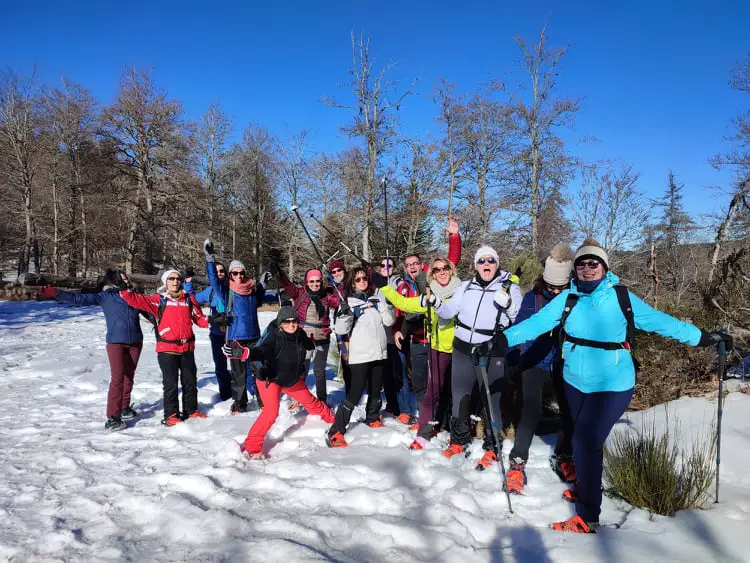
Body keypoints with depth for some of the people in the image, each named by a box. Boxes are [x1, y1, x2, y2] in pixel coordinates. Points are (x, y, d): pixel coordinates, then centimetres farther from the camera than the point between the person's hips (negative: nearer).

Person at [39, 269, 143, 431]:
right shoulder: (105, 296, 2)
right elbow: (79, 299, -5)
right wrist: (56, 293, -15)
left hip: (135, 342, 4)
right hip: (116, 342, -4)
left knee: (129, 376, 10)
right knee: (117, 377, -13)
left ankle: (125, 408, 25)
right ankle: (113, 417, -12)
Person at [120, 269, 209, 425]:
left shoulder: (188, 298, 8)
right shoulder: (158, 300, -1)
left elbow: (199, 317, 10)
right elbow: (137, 300, -10)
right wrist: (123, 289, -22)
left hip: (187, 347, 4)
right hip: (167, 348, -4)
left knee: (190, 380, 13)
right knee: (170, 383, 0)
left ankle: (191, 410, 27)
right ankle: (171, 414, 12)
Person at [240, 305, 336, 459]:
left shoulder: (300, 335, -13)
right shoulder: (274, 338, -31)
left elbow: (310, 346, 14)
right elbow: (261, 352, -52)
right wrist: (242, 352, -66)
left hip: (292, 380, 6)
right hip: (270, 379, -6)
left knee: (309, 400, 22)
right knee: (271, 412, -23)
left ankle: (331, 419, 49)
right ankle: (252, 447, -12)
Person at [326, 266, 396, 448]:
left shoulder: (377, 297, 8)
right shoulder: (349, 301, -2)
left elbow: (389, 321, 2)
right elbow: (340, 330, -9)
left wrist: (381, 304, -12)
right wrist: (346, 315, -26)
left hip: (379, 352, 4)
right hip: (360, 355, -4)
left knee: (375, 389, 16)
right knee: (356, 392, -10)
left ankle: (373, 419, 40)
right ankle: (336, 432, -5)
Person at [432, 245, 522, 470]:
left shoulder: (510, 287, -1)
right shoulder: (466, 287, 9)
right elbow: (449, 311, 7)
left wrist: (509, 304, -25)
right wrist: (436, 303, -11)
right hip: (463, 350, 4)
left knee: (491, 399, 2)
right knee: (459, 395, 14)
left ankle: (492, 447, 20)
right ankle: (459, 440, 33)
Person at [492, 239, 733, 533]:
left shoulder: (621, 298, -7)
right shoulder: (568, 297, -2)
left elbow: (658, 321, 0)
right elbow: (538, 322, -11)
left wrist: (702, 337, 3)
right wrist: (505, 338, -23)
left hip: (612, 385, -4)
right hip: (576, 382, 4)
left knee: (586, 441, -11)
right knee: (583, 438, 19)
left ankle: (588, 518, 2)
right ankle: (585, 487, 45)